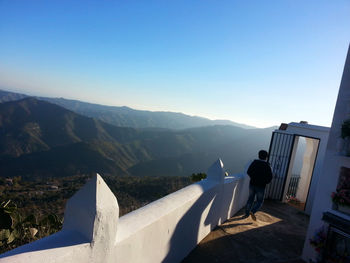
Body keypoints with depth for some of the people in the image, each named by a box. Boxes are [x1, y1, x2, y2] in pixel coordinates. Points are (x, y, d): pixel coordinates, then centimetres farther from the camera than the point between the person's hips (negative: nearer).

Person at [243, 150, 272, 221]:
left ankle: (247, 214, 20)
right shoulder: (267, 166, -8)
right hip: (261, 186, -3)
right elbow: (270, 177, -10)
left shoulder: (254, 162, -1)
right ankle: (252, 212, -11)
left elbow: (248, 172, -5)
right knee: (259, 201, 11)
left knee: (250, 199, 17)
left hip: (252, 184, 3)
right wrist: (265, 182, 10)